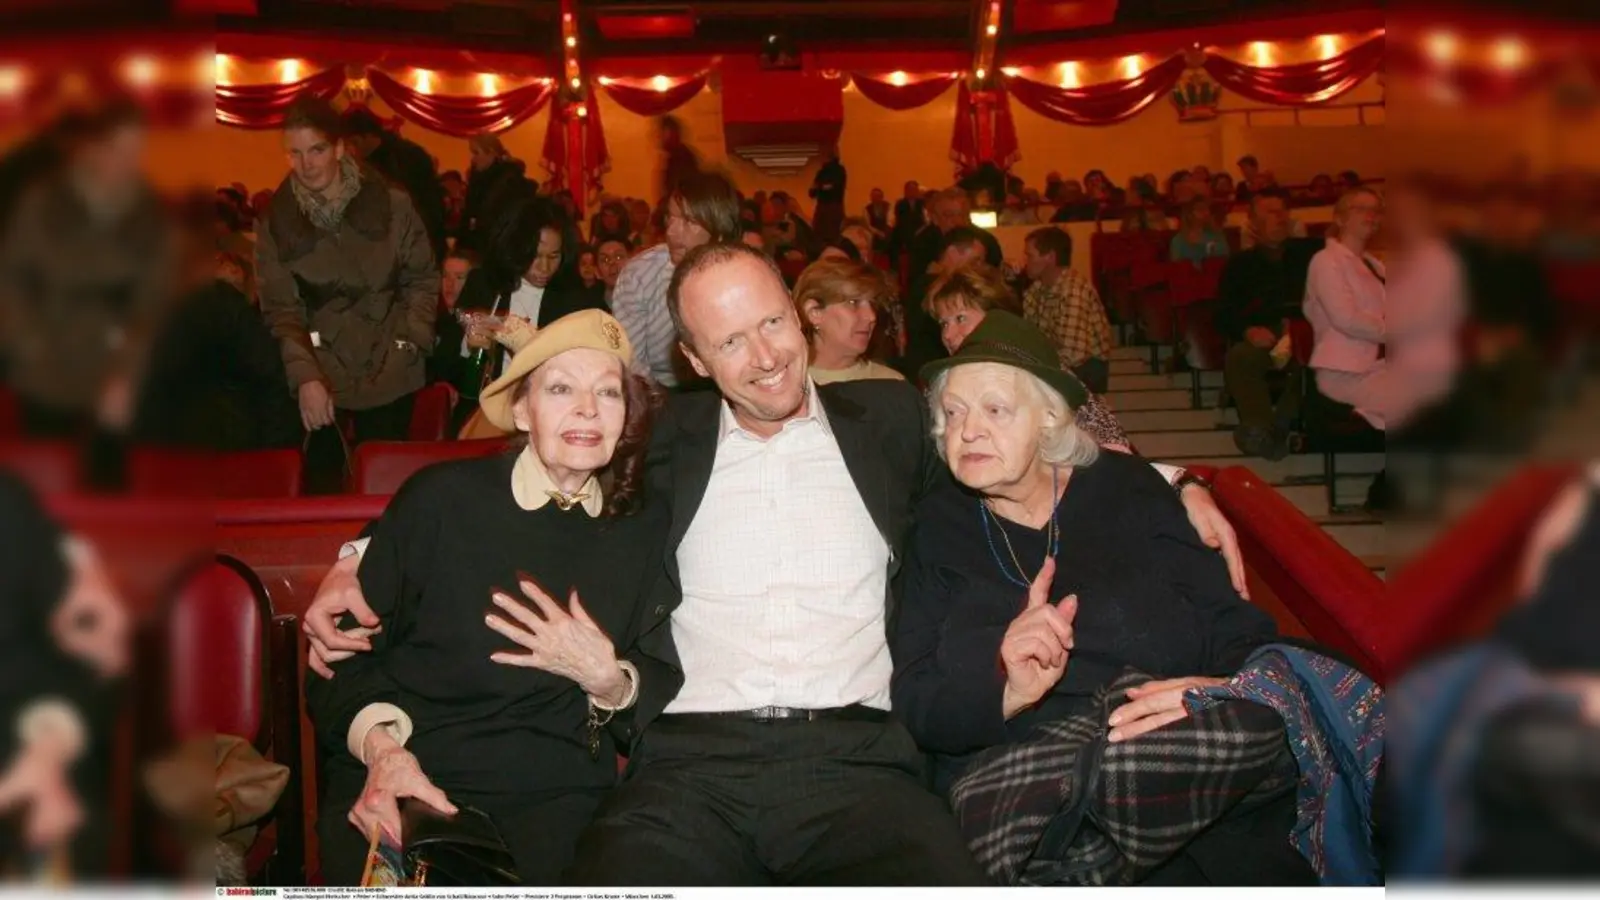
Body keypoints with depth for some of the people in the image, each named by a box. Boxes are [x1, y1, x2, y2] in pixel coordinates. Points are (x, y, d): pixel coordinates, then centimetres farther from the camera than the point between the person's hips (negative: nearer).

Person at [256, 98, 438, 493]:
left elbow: (423, 278, 6)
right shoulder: (277, 220, 0)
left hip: (389, 373, 0)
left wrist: (411, 338, -8)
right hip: (320, 377, 1)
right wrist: (303, 375, -17)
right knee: (321, 482, 3)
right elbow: (280, 309, -4)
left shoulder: (391, 204, -3)